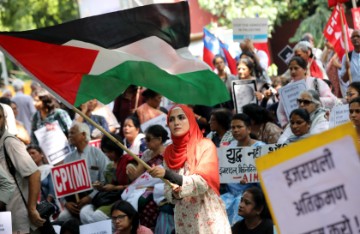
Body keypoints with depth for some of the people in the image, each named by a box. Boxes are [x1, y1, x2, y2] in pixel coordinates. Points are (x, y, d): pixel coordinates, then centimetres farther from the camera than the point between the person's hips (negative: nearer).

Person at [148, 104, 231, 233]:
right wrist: (174, 194, -15)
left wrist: (167, 174, -26)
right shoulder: (169, 152, 8)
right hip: (184, 219, 4)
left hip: (208, 217, -4)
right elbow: (168, 190, 9)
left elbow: (202, 182, -17)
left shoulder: (205, 145, -5)